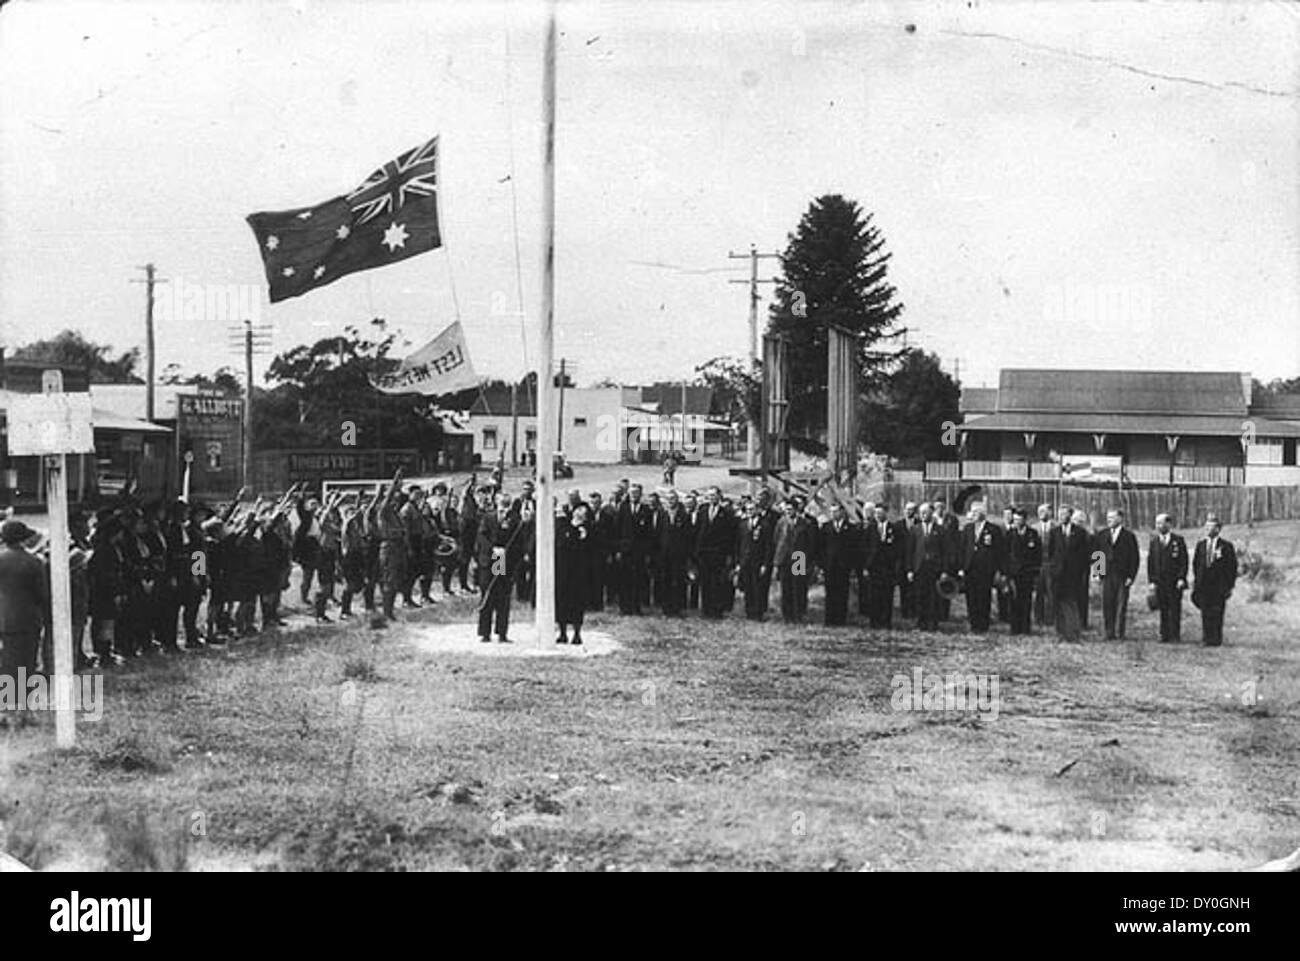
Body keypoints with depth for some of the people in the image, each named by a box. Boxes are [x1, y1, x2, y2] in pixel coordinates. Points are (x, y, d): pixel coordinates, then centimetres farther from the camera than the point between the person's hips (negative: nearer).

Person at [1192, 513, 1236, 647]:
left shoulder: (1226, 545, -1)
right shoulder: (1200, 544, 11)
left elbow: (1232, 567, 0)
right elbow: (1195, 564, 16)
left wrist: (1230, 586, -4)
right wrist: (1195, 581, 9)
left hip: (1219, 586, -3)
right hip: (1203, 585, 3)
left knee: (1217, 614, -4)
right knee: (1205, 614, 2)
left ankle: (1216, 639, 1)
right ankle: (1206, 639, 7)